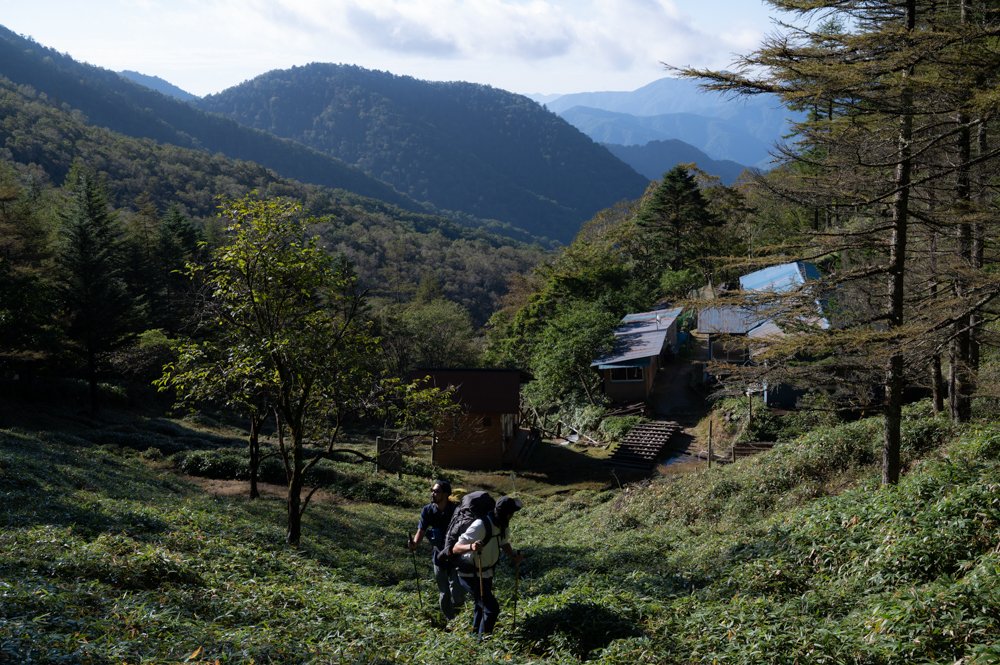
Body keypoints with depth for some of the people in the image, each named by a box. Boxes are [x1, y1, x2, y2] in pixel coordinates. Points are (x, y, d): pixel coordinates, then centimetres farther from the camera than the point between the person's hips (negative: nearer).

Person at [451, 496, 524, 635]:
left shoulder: (502, 525, -6)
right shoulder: (480, 526, -31)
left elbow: (504, 544, 12)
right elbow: (455, 549, -31)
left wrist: (514, 555, -8)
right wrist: (471, 547, -52)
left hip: (485, 573, 9)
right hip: (471, 575, -9)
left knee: (482, 606, 24)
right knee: (492, 608, -11)